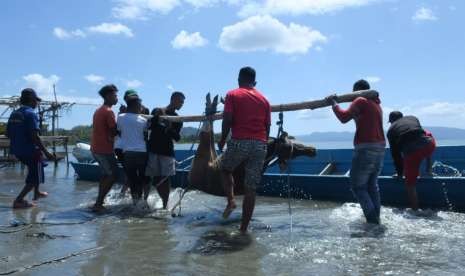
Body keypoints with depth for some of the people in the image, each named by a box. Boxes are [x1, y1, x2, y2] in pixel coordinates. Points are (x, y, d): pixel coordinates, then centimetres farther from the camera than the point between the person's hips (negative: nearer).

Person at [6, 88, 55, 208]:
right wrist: (46, 152, -20)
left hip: (16, 150, 8)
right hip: (30, 150, -8)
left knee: (34, 169, 29)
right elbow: (35, 136, -23)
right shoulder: (31, 114, -16)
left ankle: (37, 193, 38)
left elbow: (8, 133, 13)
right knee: (35, 177, 5)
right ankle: (19, 200, -4)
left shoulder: (14, 114, 8)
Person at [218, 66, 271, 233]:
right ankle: (244, 228, 11)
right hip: (260, 144, 3)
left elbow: (227, 120, -7)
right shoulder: (264, 99, 15)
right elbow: (267, 126, 13)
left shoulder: (232, 95, 4)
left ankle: (230, 201, 6)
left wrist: (222, 140, 5)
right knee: (250, 188, 7)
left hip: (239, 142, -3)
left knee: (226, 169, 26)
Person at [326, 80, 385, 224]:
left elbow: (344, 117, -13)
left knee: (357, 186, 0)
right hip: (380, 148, 9)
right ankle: (376, 217, 17)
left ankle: (372, 219, -5)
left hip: (366, 149, -9)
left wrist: (334, 103, -2)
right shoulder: (376, 104, 19)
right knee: (372, 185, 17)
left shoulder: (361, 101, -7)